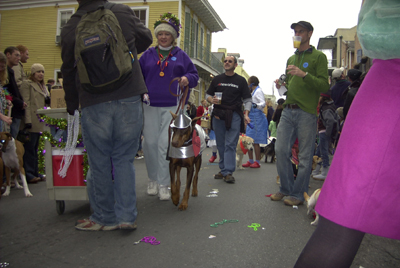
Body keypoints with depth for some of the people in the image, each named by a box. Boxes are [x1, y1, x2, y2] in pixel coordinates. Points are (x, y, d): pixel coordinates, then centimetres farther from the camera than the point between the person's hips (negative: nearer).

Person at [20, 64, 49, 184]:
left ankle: (35, 173, 17)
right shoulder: (27, 84, -2)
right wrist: (27, 120, -18)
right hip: (32, 122, -8)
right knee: (29, 148, -7)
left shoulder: (43, 86, 22)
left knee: (35, 148, 12)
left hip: (40, 123, 8)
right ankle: (29, 174, -3)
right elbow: (26, 103, -11)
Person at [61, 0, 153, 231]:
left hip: (94, 105, -1)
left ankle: (105, 218, 20)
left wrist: (72, 105, 24)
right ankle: (127, 215, 9)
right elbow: (146, 38, 19)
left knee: (99, 163, 9)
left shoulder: (71, 28, 4)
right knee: (124, 159, 10)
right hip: (129, 99, 1)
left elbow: (68, 72, 12)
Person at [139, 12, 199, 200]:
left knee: (165, 144, -7)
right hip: (150, 106, 2)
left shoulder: (181, 55, 12)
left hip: (173, 107, -1)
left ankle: (163, 184, 2)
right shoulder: (148, 55, 14)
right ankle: (152, 179, 20)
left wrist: (187, 79, -10)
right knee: (150, 142, 0)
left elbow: (194, 75, 12)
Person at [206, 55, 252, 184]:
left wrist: (246, 114, -10)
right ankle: (223, 169, 17)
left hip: (234, 115, -3)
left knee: (230, 144, -8)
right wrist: (211, 100, -7)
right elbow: (208, 94, 17)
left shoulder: (241, 80, 8)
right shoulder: (217, 79, 14)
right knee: (220, 144, 8)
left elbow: (247, 99, 5)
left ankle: (228, 172, -7)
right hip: (218, 114, 3)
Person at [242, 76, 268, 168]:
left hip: (257, 118, -9)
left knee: (255, 141, -6)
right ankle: (250, 161, 15)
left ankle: (257, 162, 1)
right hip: (252, 119, 9)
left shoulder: (258, 91, -10)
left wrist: (256, 105, -39)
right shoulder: (254, 91, 18)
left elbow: (263, 103, -22)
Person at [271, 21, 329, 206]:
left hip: (307, 112, -5)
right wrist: (282, 85, 5)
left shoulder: (318, 57, 3)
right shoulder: (291, 59, 21)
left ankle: (298, 194, 11)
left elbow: (324, 86, -7)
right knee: (281, 150, 0)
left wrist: (304, 74, -19)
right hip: (288, 111, 6)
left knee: (305, 156, 0)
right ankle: (286, 189, 16)